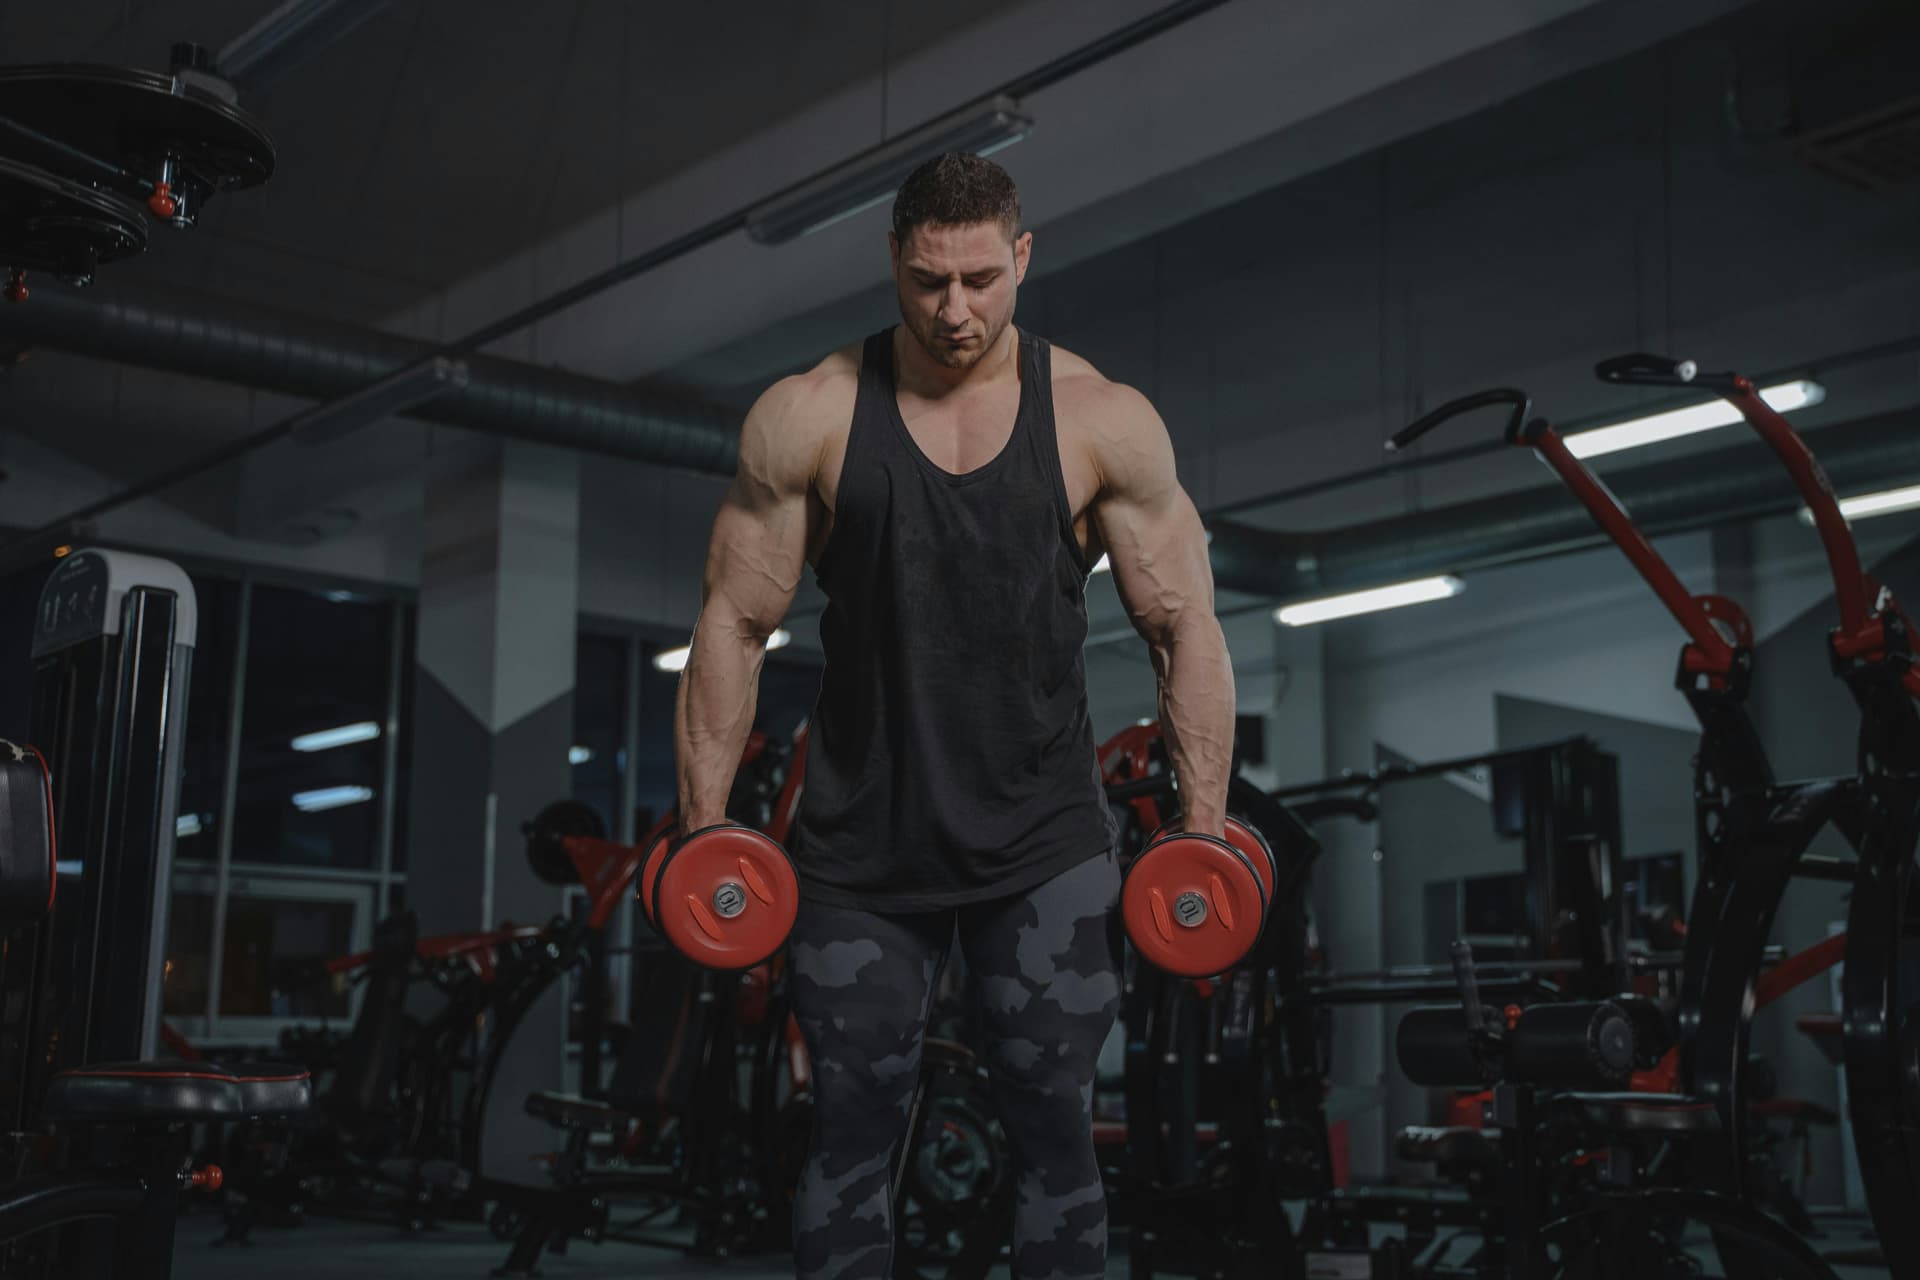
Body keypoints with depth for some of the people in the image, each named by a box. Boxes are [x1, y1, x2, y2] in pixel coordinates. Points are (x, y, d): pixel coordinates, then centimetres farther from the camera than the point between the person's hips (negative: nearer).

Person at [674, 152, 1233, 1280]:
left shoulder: (1104, 423, -3)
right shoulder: (808, 418, -3)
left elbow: (1186, 626, 1)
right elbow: (737, 622, 1)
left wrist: (1206, 829, -3)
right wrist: (705, 827, -2)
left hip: (1044, 845, 0)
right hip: (864, 847, 0)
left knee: (1055, 1127, 1)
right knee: (853, 1135, 5)